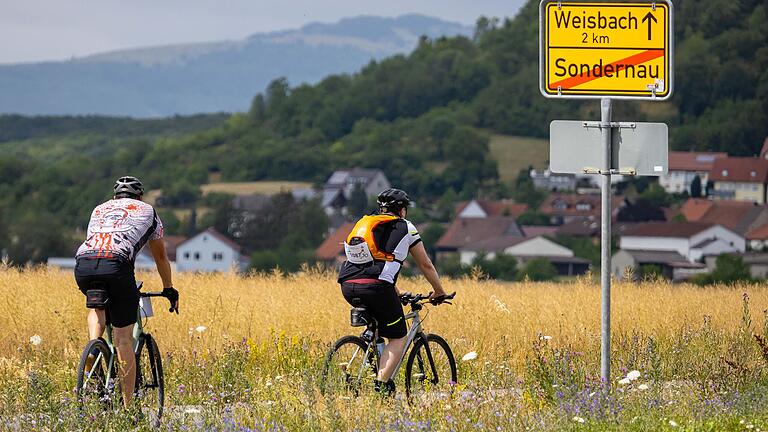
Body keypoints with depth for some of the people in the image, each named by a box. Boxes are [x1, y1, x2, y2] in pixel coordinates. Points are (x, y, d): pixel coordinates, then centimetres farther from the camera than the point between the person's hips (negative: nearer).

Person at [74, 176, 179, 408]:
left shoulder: (99, 210, 36)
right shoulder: (147, 211, 30)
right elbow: (160, 256, 40)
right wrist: (169, 290, 53)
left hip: (83, 262, 3)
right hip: (115, 264, -3)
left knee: (97, 305, 36)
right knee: (124, 339, 6)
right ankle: (127, 405, 4)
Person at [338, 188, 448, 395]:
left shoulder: (363, 223, 28)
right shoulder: (405, 228, 13)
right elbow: (426, 265, 20)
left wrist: (396, 292, 48)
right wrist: (439, 293, 35)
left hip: (348, 287, 6)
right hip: (375, 286, -6)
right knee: (398, 338, 7)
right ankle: (381, 385, -11)